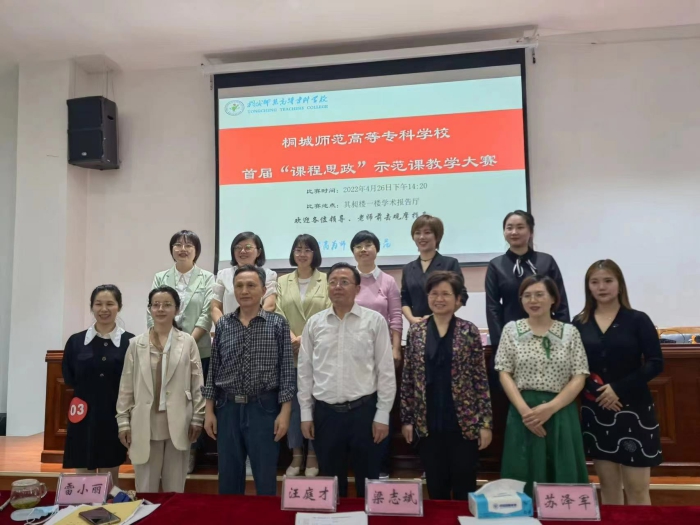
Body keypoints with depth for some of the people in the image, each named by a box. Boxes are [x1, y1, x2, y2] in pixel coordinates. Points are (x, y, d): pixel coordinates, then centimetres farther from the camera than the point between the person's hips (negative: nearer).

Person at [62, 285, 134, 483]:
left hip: (114, 419, -1)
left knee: (109, 484, 11)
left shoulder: (130, 342, -5)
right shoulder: (76, 341, 2)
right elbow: (68, 379, 8)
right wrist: (86, 393, -2)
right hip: (84, 419, 2)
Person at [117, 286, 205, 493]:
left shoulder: (188, 342, 0)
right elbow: (126, 386, 6)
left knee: (175, 488, 11)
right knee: (145, 488, 9)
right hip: (145, 424, 1)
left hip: (177, 424, -1)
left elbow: (197, 383, 0)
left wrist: (197, 419, -2)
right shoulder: (136, 344, 4)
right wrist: (123, 421, 2)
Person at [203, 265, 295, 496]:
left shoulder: (278, 324, -3)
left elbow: (286, 371, -4)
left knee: (265, 480, 7)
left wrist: (285, 412, -9)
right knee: (228, 478, 14)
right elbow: (214, 370, 8)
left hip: (264, 408, -2)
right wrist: (209, 411, 4)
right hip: (228, 408, 3)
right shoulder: (222, 325, 5)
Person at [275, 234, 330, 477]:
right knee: (292, 404, 7)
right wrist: (292, 338, -15)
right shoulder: (282, 282, 10)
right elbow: (278, 314, 1)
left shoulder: (327, 281, 2)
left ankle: (313, 456, 16)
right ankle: (296, 455, 18)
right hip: (290, 352, 2)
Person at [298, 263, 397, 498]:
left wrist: (382, 414, -5)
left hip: (363, 409, -2)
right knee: (331, 480, 16)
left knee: (367, 480, 11)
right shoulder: (314, 323, 3)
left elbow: (386, 371, -3)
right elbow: (305, 371, 7)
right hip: (325, 412, 2)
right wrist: (306, 413, 5)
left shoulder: (374, 321, -4)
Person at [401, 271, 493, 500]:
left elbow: (481, 379, -4)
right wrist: (406, 419, 3)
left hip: (464, 422, -2)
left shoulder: (469, 332, -4)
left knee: (464, 487, 10)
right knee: (435, 487, 14)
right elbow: (407, 379, 5)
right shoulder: (415, 332, 2)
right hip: (427, 423, 2)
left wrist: (485, 423, -6)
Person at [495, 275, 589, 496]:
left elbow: (579, 378, 0)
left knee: (563, 478, 6)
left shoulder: (569, 332, 3)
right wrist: (524, 409, -12)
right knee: (524, 477, 4)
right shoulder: (511, 330, 3)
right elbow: (505, 374, 1)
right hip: (523, 413, 0)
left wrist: (550, 408, -12)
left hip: (560, 413, 1)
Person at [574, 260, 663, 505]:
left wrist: (619, 389, -16)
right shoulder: (579, 323, 3)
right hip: (594, 410, 2)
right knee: (608, 486, 12)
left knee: (637, 489, 3)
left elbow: (655, 363, -7)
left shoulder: (637, 320, -2)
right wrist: (595, 390, -16)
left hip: (633, 409, -2)